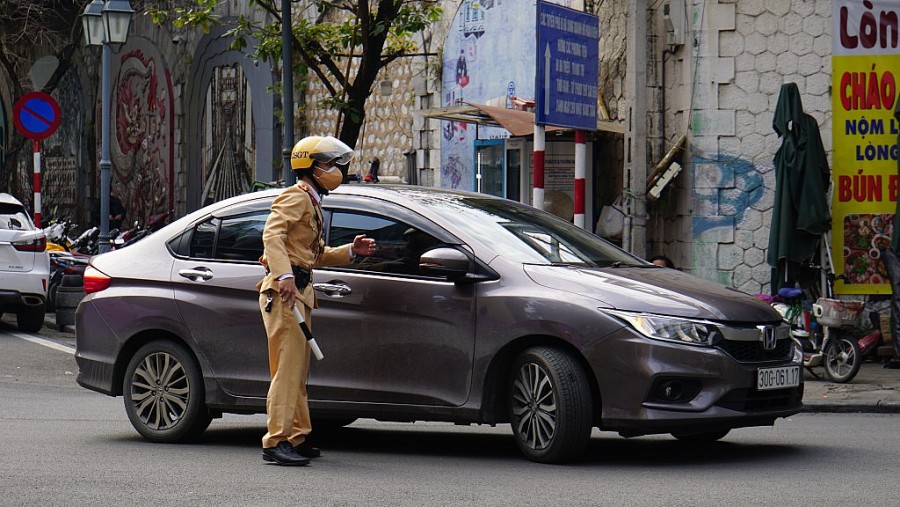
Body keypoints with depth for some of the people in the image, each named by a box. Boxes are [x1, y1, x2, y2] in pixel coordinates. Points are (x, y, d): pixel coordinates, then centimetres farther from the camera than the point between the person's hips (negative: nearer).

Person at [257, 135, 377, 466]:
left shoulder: (312, 203, 26)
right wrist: (284, 275, -33)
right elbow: (272, 234, -21)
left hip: (299, 291, 11)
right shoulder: (296, 197, -6)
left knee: (299, 369, 13)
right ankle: (276, 441, -18)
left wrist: (352, 250, 17)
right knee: (288, 367, -15)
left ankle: (296, 438, 18)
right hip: (283, 290, -11)